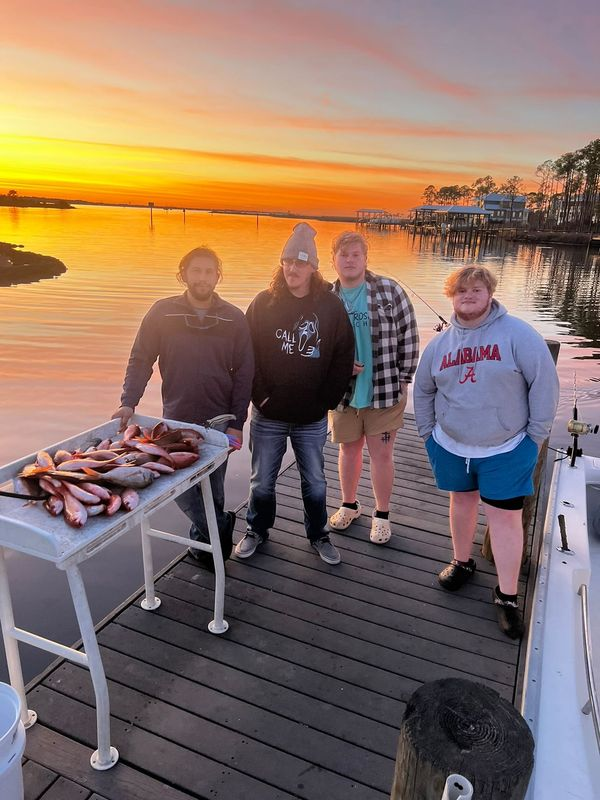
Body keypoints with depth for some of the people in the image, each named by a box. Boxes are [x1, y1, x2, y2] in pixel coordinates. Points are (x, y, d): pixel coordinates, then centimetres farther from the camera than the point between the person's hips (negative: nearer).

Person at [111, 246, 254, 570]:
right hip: (176, 419, 1)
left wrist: (236, 424, -4)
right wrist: (128, 403, -11)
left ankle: (204, 538, 32)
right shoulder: (162, 313, -4)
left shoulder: (234, 319, -3)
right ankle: (221, 525, 24)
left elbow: (243, 374, -1)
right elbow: (140, 360, 0)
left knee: (212, 488, 9)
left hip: (218, 420, 0)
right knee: (179, 484, 1)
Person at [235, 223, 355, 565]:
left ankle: (319, 534, 36)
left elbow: (344, 356, -2)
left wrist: (326, 399, -5)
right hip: (268, 415, 1)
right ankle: (257, 531, 38)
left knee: (315, 481, 14)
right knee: (262, 481, 15)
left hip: (312, 418, 0)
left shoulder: (331, 306, -5)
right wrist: (260, 394, -9)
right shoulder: (264, 303, -4)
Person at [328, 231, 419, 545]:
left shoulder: (390, 291, -6)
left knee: (381, 452, 7)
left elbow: (408, 336, -3)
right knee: (349, 448, 17)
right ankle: (349, 505, 38)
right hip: (342, 390, 3)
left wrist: (403, 378, -5)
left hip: (385, 390, -2)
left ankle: (382, 515, 26)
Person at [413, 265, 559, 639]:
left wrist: (536, 435, -10)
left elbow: (545, 383, -11)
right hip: (451, 446, 4)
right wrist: (428, 433, 11)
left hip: (507, 450, -4)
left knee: (506, 516, 2)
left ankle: (507, 595, 15)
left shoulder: (517, 334, -12)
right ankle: (462, 562, 40)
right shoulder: (440, 343, 4)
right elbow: (423, 390, 15)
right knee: (463, 501, 19)